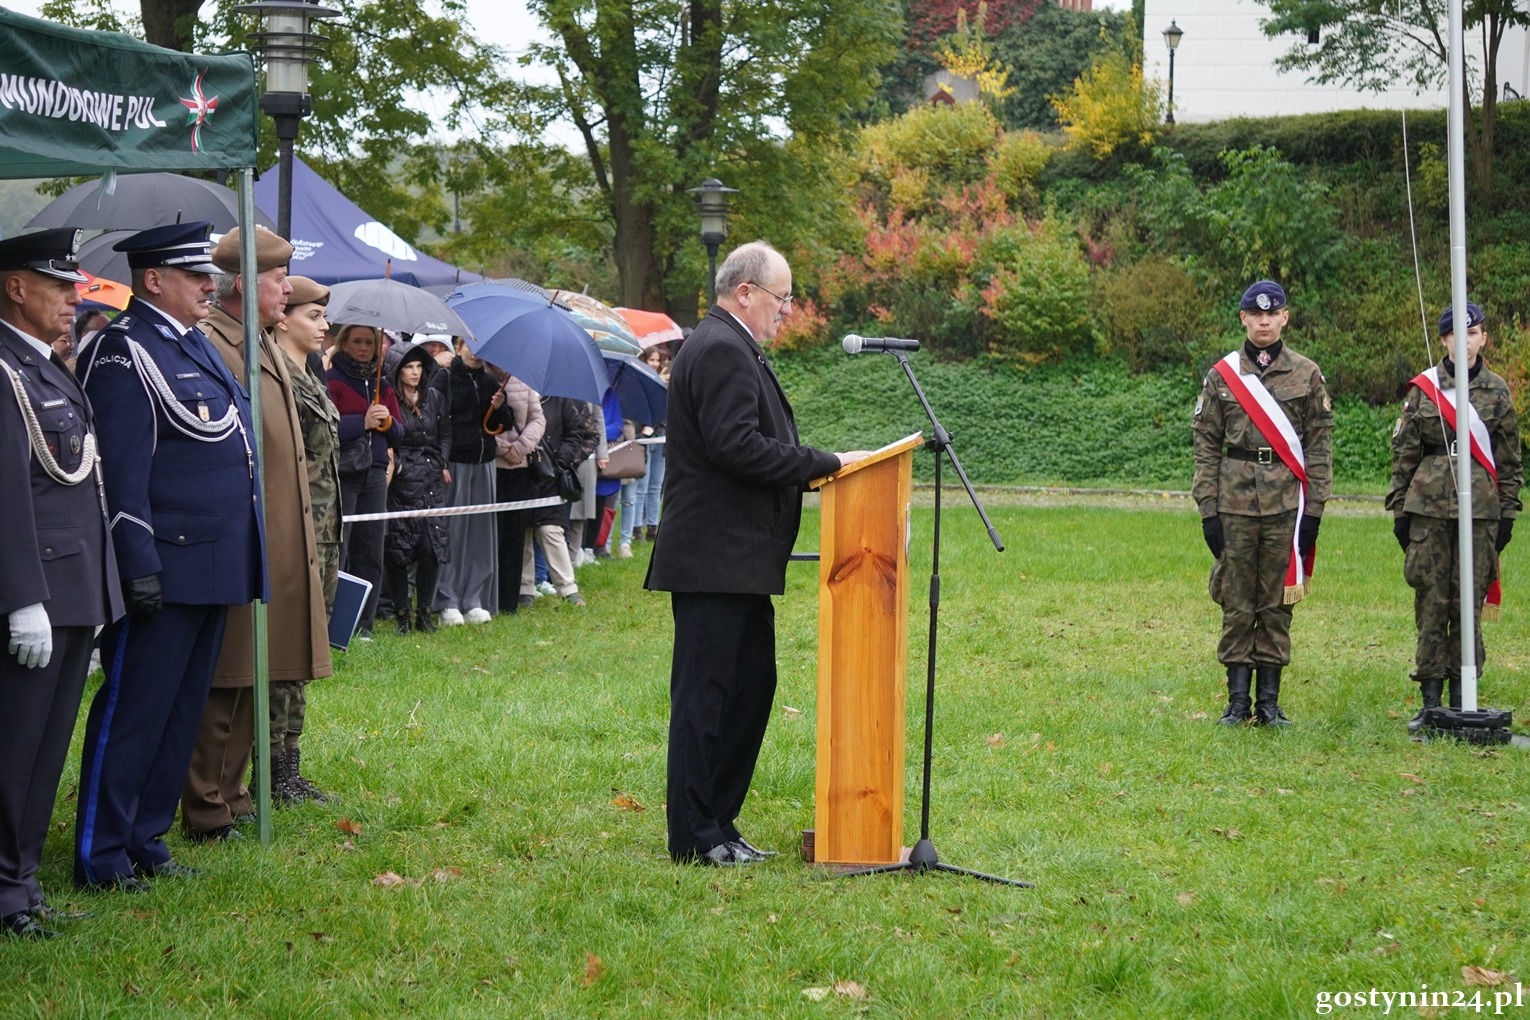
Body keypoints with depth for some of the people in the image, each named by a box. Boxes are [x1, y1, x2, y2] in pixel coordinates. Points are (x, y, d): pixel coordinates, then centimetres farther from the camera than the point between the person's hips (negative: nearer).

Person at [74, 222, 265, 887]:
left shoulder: (195, 345, 17)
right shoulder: (125, 351, -12)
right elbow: (122, 472, -17)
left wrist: (243, 559, 19)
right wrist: (140, 570, -21)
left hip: (213, 567, 9)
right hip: (165, 569, -9)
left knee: (183, 710, 15)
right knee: (132, 712, -3)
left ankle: (146, 837, 24)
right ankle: (101, 856, 3)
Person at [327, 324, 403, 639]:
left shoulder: (382, 385, 19)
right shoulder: (332, 380, -1)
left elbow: (398, 434, 17)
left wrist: (387, 422, -4)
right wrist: (363, 422, -18)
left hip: (374, 473, 6)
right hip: (341, 474, -6)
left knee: (371, 553, 5)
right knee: (337, 550, -10)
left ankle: (363, 625, 11)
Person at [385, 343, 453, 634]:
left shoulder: (434, 398, 12)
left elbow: (445, 434, 18)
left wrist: (441, 463, 6)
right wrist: (395, 465, -12)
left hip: (432, 482, 4)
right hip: (400, 483, -4)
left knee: (432, 547, -2)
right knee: (398, 549, -4)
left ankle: (424, 612, 9)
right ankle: (401, 615, 5)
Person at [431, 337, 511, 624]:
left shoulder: (490, 383, 14)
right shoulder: (444, 379, -1)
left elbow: (501, 427, 15)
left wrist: (499, 409, -7)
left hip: (483, 465, 5)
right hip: (453, 463, -5)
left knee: (481, 531, 5)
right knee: (451, 531, -5)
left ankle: (474, 600, 11)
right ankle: (448, 602, -2)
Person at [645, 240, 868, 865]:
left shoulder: (730, 348, 20)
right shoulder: (723, 351, -15)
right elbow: (736, 446, -24)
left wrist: (816, 466, 12)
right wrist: (826, 464, -19)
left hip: (737, 558, 11)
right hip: (716, 557, -11)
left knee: (753, 684, 14)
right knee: (705, 692, -5)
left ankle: (718, 821, 20)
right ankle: (694, 836, 1)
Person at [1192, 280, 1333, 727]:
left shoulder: (1307, 374, 5)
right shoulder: (1222, 375, 5)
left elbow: (1319, 444, 4)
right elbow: (1206, 444, 5)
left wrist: (1314, 509, -2)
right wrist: (1208, 509, -2)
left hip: (1286, 503, 0)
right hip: (1235, 501, 0)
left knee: (1277, 603, 4)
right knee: (1236, 603, 3)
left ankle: (1269, 701, 11)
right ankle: (1237, 701, 9)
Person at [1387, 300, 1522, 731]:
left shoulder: (1497, 390, 6)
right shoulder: (1423, 388, 4)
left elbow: (1509, 457, 10)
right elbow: (1404, 452, 6)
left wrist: (1508, 512, 5)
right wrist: (1399, 507, 3)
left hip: (1480, 508, 0)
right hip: (1429, 505, 0)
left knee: (1469, 602, 2)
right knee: (1430, 601, -1)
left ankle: (1461, 699, 10)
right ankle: (1430, 700, 5)